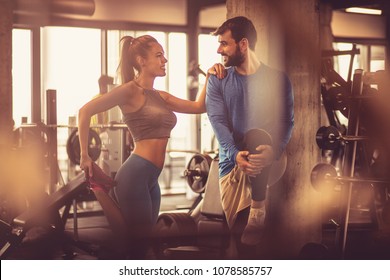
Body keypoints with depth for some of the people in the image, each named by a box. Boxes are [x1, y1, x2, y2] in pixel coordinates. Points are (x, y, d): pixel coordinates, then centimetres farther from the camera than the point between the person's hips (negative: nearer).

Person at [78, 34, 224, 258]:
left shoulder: (161, 96, 18)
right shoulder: (131, 90, -6)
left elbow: (199, 106, 21)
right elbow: (86, 111, -9)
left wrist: (210, 77, 8)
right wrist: (84, 156, -8)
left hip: (152, 180, 9)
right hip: (135, 175, -9)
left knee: (142, 243, 12)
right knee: (138, 243, -7)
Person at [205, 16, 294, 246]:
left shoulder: (277, 79, 2)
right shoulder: (218, 81, 6)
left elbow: (287, 121, -6)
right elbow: (218, 121, -7)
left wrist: (274, 149, -29)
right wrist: (235, 154, -27)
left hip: (265, 161, -2)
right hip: (233, 162, 2)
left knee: (258, 140, -34)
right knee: (231, 230, -11)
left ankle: (257, 216, -22)